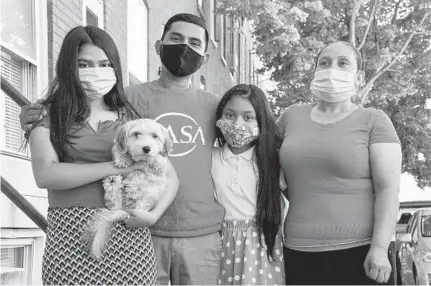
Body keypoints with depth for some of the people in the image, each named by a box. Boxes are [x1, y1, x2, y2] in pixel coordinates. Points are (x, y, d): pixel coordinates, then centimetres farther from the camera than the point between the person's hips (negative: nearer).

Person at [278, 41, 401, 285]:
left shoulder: (374, 121, -1)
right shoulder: (292, 116, 8)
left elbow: (388, 188, -7)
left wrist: (380, 248, -16)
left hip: (357, 252, -3)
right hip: (297, 253, 3)